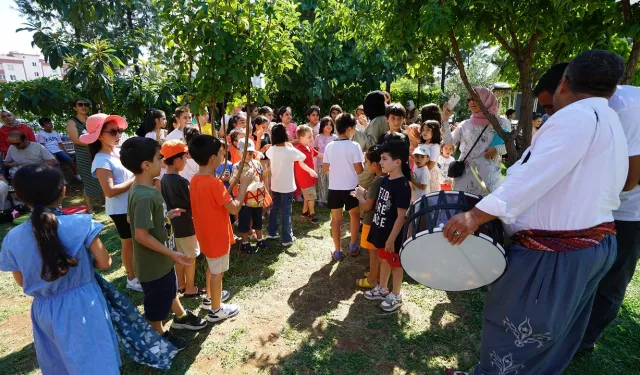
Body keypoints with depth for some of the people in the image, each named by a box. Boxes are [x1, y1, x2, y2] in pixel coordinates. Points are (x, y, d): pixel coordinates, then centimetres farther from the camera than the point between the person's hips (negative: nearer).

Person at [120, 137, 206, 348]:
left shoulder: (143, 188, -1)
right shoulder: (144, 197, -32)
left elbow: (136, 218, 11)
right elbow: (141, 235, -30)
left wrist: (167, 215, 11)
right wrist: (172, 254, -25)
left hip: (161, 258, 9)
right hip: (153, 262, -9)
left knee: (170, 289, 29)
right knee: (157, 301, 14)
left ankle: (181, 317, 51)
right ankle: (159, 337, 37)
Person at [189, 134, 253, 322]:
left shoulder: (196, 179, -1)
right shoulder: (214, 183, -29)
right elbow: (234, 208, -25)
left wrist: (224, 185, 7)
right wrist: (244, 185, -16)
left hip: (206, 233, 9)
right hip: (217, 235, -9)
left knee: (212, 267, 27)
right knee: (217, 271, 9)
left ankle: (210, 297, 46)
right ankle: (216, 310, 26)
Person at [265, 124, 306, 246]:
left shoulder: (271, 150, -3)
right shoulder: (290, 151, -18)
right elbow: (303, 157, -1)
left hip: (275, 185, 5)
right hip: (287, 186, -5)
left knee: (275, 208, 21)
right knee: (286, 212, 2)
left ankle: (271, 232, 32)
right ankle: (287, 238, 10)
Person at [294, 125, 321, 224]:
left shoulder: (310, 148, 8)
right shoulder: (299, 149, -23)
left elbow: (319, 155, 20)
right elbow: (301, 163, -33)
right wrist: (310, 171, -46)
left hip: (310, 176, 9)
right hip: (304, 177, -9)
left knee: (308, 196, 19)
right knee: (312, 196, -3)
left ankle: (304, 212, 33)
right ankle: (312, 214, 12)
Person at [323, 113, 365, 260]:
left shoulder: (329, 146, -1)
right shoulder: (354, 146, -12)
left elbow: (325, 169, 3)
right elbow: (359, 170, -13)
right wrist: (364, 168, 9)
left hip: (334, 187, 3)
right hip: (350, 187, -2)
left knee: (336, 218, 11)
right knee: (355, 215, 19)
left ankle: (337, 251, 17)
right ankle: (353, 247, 26)